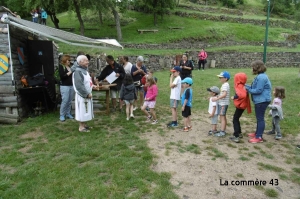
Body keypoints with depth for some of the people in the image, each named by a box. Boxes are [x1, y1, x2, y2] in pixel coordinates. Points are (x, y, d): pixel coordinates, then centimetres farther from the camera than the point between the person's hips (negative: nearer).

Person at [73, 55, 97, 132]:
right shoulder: (78, 71, -21)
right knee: (82, 111, 0)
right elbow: (79, 85, -25)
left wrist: (92, 85, 9)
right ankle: (81, 127, 12)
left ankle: (84, 125, 29)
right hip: (82, 95, -9)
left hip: (87, 94, 10)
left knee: (86, 111, 17)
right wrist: (87, 94, -22)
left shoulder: (84, 70, 10)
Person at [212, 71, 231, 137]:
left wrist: (217, 98, -32)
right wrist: (217, 97, 14)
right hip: (222, 103, 11)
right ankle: (223, 130, 26)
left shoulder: (225, 85, -17)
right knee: (223, 117, 16)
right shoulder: (225, 84, 15)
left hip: (223, 103, -11)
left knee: (222, 117, -8)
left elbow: (224, 94, -29)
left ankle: (222, 132, -6)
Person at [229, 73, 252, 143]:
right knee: (236, 119, 21)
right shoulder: (242, 86, 8)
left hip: (240, 106, -10)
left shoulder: (239, 86, -21)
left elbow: (242, 95, -36)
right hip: (241, 105, 10)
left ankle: (236, 137, -5)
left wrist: (234, 97, -24)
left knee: (235, 120, -5)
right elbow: (244, 94, 13)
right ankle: (239, 133, 32)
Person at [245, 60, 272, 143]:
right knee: (259, 118, 20)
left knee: (260, 118, -3)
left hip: (262, 101, -11)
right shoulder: (261, 76, 12)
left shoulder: (261, 77, -21)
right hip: (260, 100, 11)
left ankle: (259, 137, 6)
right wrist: (248, 86, 5)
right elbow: (257, 87, 15)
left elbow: (258, 90, -23)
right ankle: (257, 133, 34)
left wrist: (248, 89, -12)